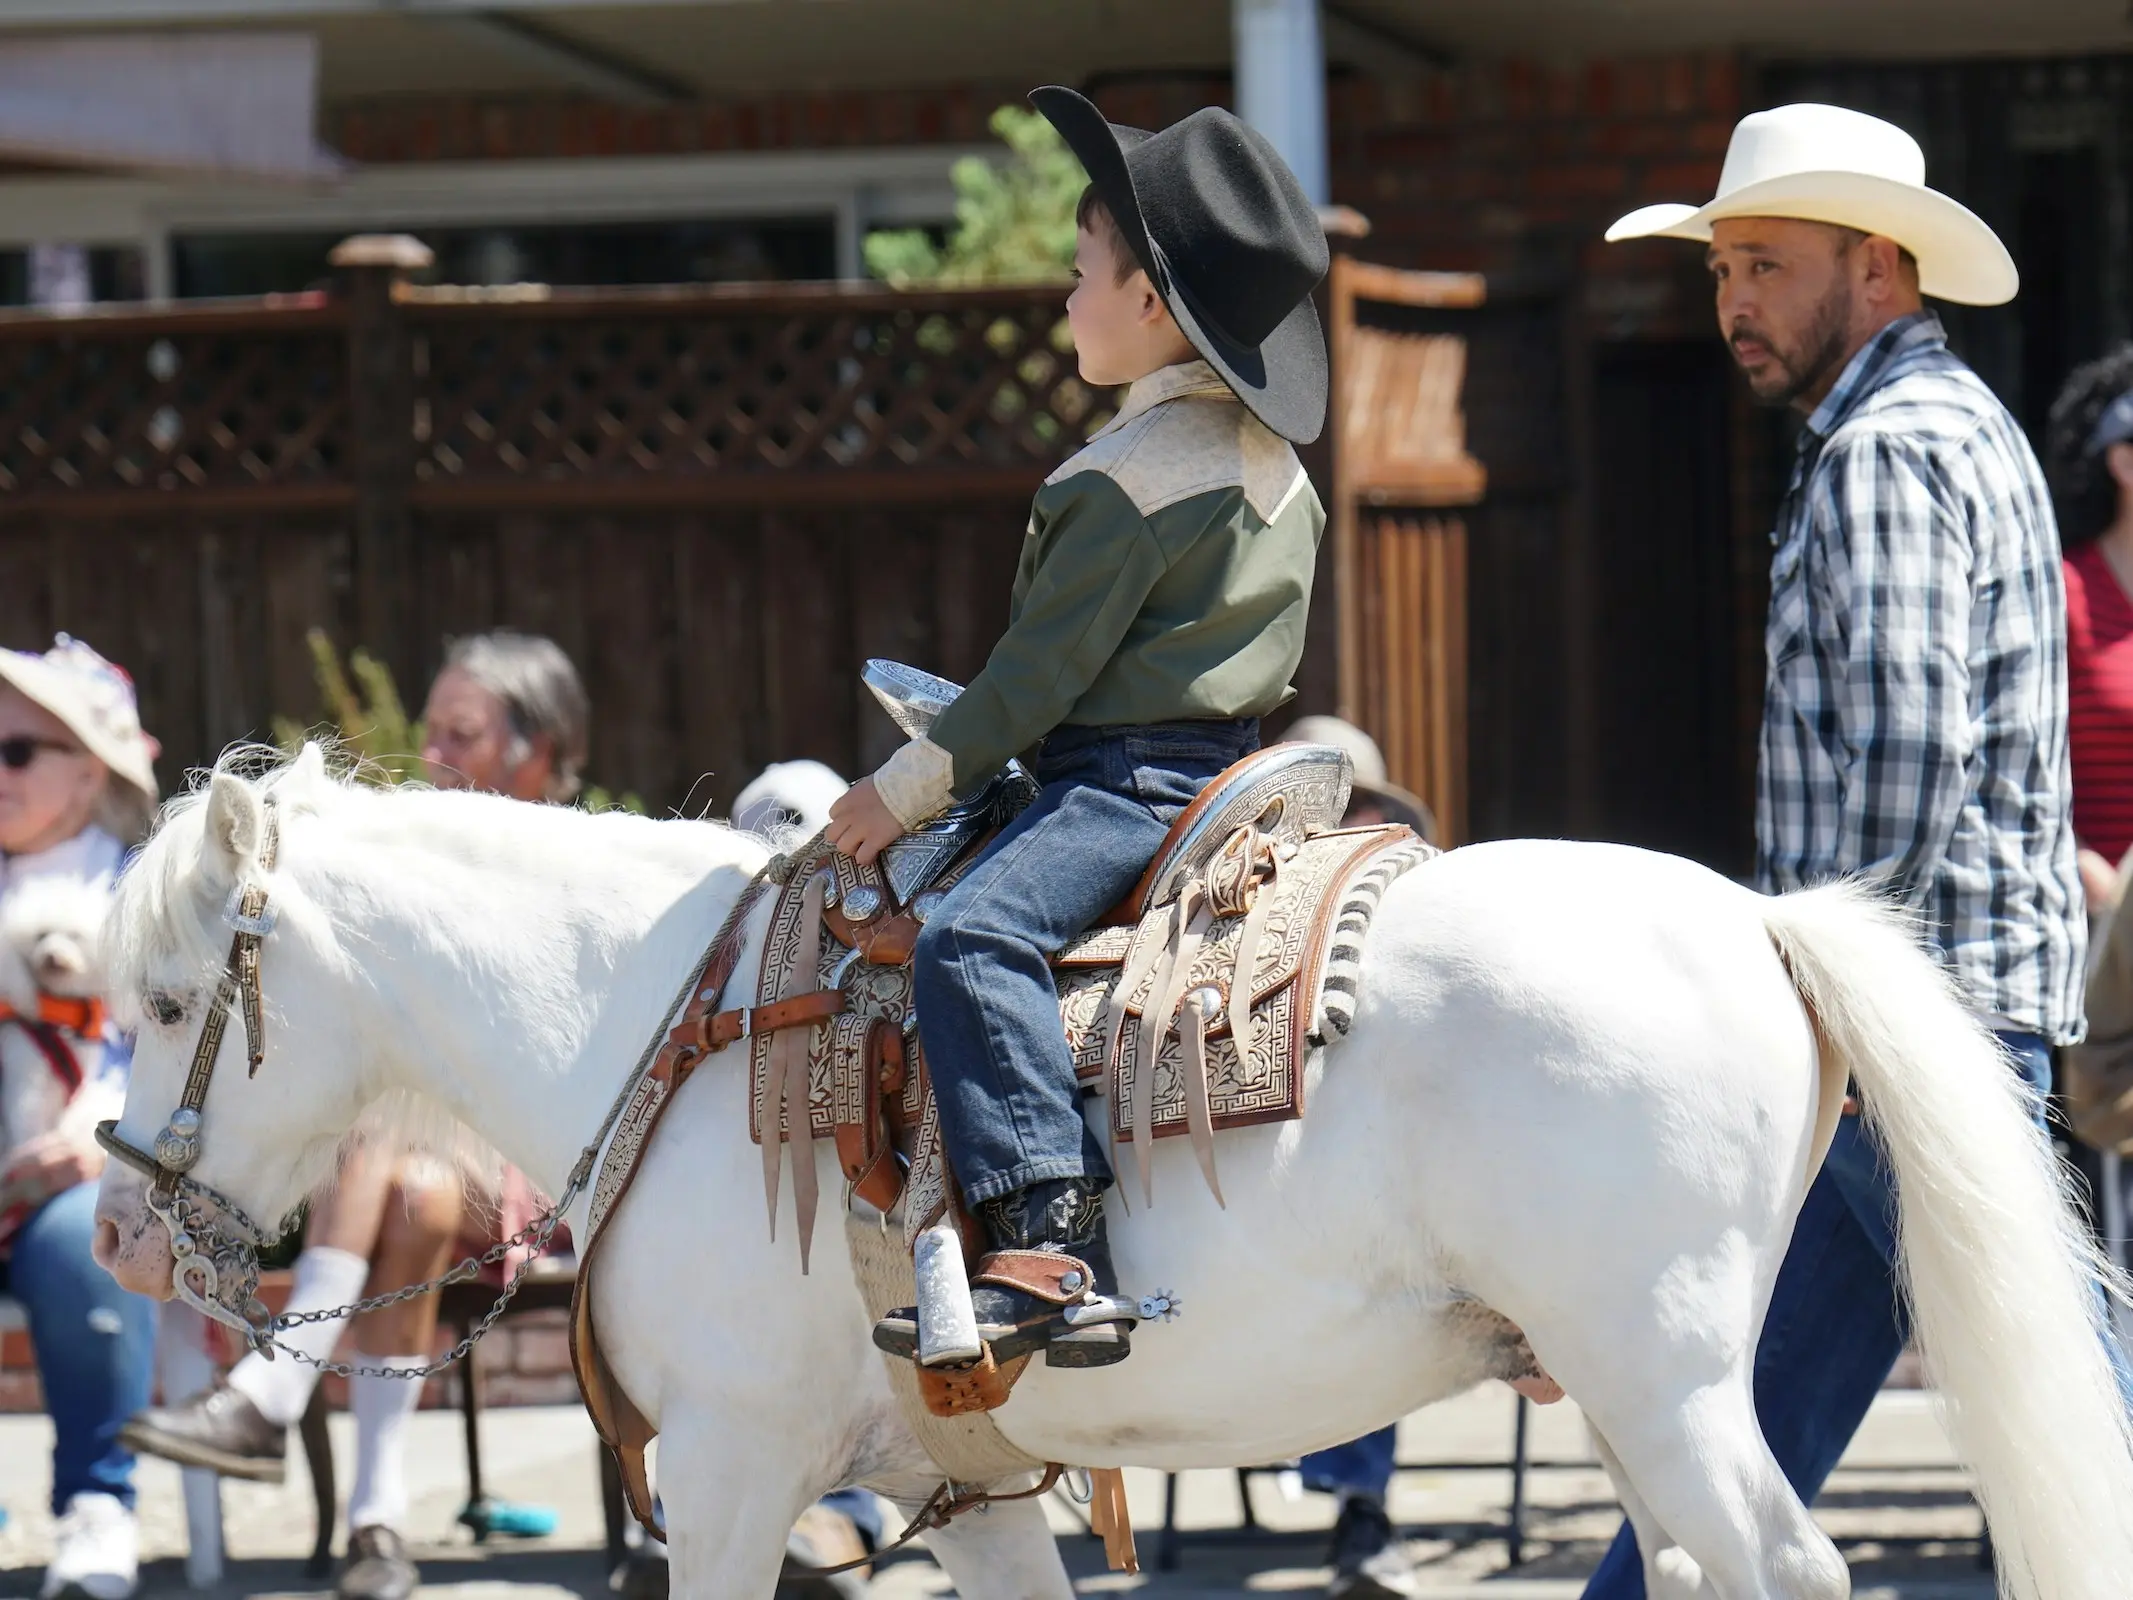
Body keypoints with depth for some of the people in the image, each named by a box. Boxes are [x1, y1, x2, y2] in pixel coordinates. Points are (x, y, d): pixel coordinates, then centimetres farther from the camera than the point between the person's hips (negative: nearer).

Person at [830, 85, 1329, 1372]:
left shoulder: (1126, 480, -15)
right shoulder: (1275, 465, 15)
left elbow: (1042, 670, -16)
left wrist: (912, 785, -7)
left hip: (1127, 777, -11)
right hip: (1232, 764, 11)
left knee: (974, 935, -29)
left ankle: (1052, 1252, -43)